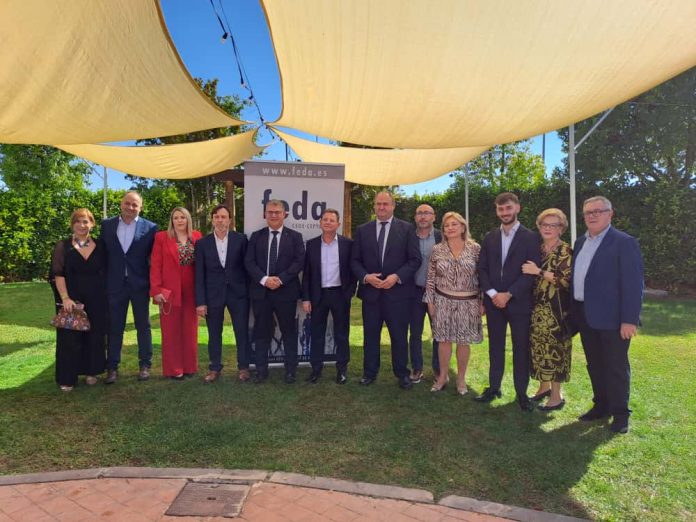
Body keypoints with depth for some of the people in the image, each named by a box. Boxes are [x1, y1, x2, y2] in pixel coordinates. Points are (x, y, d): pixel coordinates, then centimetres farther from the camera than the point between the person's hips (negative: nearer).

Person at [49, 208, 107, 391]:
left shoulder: (100, 246, 6)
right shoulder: (63, 246, 0)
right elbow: (58, 274, -6)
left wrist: (105, 296, 2)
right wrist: (65, 298, -16)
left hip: (96, 301, 2)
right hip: (71, 300, -2)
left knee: (94, 336, 8)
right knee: (70, 338, 3)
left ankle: (90, 372, 23)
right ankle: (67, 378, 13)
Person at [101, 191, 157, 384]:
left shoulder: (150, 228, -3)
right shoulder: (107, 225, 5)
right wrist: (103, 281, 2)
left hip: (140, 284, -1)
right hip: (115, 284, 2)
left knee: (143, 326, 9)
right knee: (114, 327, 8)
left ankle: (145, 365, 21)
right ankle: (112, 367, 19)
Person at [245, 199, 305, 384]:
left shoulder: (295, 236, 4)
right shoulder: (256, 236, 9)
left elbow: (299, 261, -5)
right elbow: (249, 262, 1)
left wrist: (281, 279, -16)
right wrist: (264, 279, -14)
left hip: (286, 291, -1)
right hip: (260, 291, 2)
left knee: (289, 332, 6)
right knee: (261, 332, 8)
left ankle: (290, 370, 17)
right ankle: (261, 370, 19)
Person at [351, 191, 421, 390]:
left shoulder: (407, 229, 1)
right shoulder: (362, 230, 7)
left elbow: (415, 259, -3)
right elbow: (355, 260, 6)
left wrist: (397, 276, -15)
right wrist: (366, 277, -11)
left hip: (398, 291, -2)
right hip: (370, 291, 2)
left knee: (399, 336, 7)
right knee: (370, 335, 10)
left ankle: (402, 374, 22)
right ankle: (369, 373, 24)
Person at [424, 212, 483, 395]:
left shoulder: (475, 248, -3)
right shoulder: (437, 250, 0)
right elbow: (430, 278, 3)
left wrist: (482, 301, -2)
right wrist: (430, 301, 1)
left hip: (468, 302, 0)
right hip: (443, 301, 1)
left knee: (464, 341, 8)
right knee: (444, 340, 8)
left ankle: (461, 378, 24)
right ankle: (443, 376, 25)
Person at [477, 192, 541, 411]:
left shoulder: (530, 237, -3)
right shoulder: (489, 237, 9)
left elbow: (532, 271, -9)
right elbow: (482, 269, 6)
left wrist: (509, 294, -15)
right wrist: (492, 293, -8)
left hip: (519, 302, -3)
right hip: (493, 301, 3)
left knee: (521, 348, 5)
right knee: (495, 347, 11)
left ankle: (521, 392, 16)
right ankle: (494, 387, 22)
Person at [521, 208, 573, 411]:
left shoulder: (566, 251, -7)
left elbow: (567, 279, -19)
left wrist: (538, 271, -18)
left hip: (556, 310, -6)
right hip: (537, 308, 6)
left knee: (554, 349, -1)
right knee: (538, 347, 11)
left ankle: (556, 396, 9)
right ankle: (544, 387, 26)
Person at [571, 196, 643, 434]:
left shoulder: (624, 242, -10)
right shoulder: (580, 242, 12)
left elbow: (633, 283, -14)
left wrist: (630, 320, -19)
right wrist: (574, 312, 10)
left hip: (612, 318, -7)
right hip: (585, 316, 7)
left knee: (616, 367, 5)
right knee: (594, 365, 16)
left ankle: (620, 413, 19)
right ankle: (601, 405, 31)